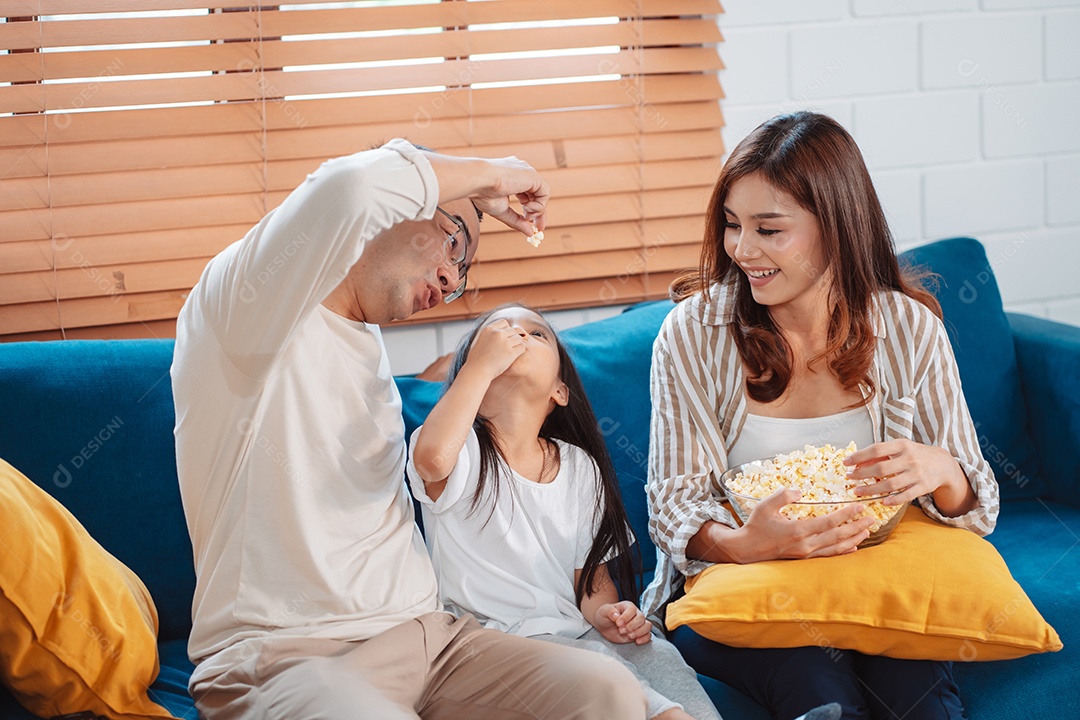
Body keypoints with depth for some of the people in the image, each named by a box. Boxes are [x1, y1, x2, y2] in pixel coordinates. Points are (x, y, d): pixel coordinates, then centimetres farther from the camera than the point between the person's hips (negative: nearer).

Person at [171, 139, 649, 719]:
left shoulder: (366, 342, 24)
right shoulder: (249, 306, -6)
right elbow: (353, 187, -26)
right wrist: (485, 175, -10)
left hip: (417, 632, 8)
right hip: (281, 655, -7)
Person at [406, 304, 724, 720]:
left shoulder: (580, 467, 14)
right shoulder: (465, 451, -3)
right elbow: (434, 458, -30)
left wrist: (604, 614, -5)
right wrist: (482, 363, -19)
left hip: (573, 631, 5)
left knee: (656, 653, -26)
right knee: (589, 660, -31)